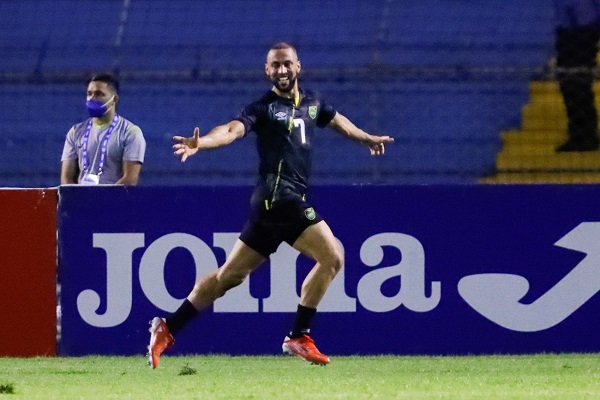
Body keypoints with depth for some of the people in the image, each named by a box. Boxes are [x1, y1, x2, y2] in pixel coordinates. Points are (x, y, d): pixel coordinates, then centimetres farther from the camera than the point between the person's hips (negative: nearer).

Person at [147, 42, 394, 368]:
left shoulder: (311, 102, 17)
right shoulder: (265, 107, -6)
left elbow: (337, 121, 37)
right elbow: (233, 129, -23)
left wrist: (368, 139, 50)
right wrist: (199, 143, -42)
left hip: (281, 203, 8)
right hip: (279, 197, -8)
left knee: (232, 273, 11)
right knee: (332, 257, -13)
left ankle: (167, 329, 15)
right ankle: (298, 337, -5)